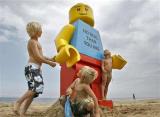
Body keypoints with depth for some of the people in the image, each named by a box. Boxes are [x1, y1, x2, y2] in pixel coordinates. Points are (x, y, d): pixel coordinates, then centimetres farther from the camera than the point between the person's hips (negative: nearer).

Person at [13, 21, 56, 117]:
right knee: (36, 88, -21)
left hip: (36, 68, 10)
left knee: (33, 91, 5)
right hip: (32, 67, -10)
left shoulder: (36, 42, 24)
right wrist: (50, 63, -8)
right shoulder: (32, 41, -5)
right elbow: (37, 57, -14)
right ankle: (18, 103, -9)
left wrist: (52, 59, 20)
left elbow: (40, 56, 26)